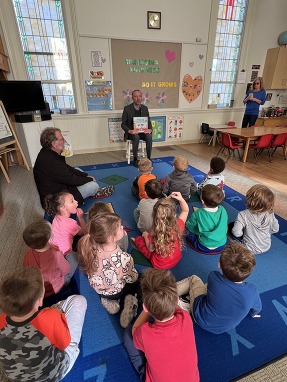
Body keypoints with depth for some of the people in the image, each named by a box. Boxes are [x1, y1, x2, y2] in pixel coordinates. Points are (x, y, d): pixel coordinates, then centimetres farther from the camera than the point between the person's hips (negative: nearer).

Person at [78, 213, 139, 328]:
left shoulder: (91, 247, -29)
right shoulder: (123, 258, -42)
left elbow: (86, 269, -7)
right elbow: (131, 278, -21)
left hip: (97, 288, 4)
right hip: (116, 292, -3)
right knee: (137, 281, 27)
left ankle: (109, 301, 17)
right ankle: (129, 298, 6)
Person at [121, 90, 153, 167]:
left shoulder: (145, 108, 5)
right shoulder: (127, 108, -5)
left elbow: (149, 121, 9)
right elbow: (123, 124, -5)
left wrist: (150, 129, -14)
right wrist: (129, 131, -25)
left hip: (142, 131, 3)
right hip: (131, 132, -3)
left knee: (149, 136, -29)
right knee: (136, 137, -36)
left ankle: (148, 158, -18)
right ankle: (135, 159, -22)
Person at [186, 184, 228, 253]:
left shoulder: (198, 214, -26)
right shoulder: (223, 210, -15)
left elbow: (189, 227, -8)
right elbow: (225, 228, 3)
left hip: (204, 247, -3)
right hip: (222, 246, 3)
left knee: (190, 234, 19)